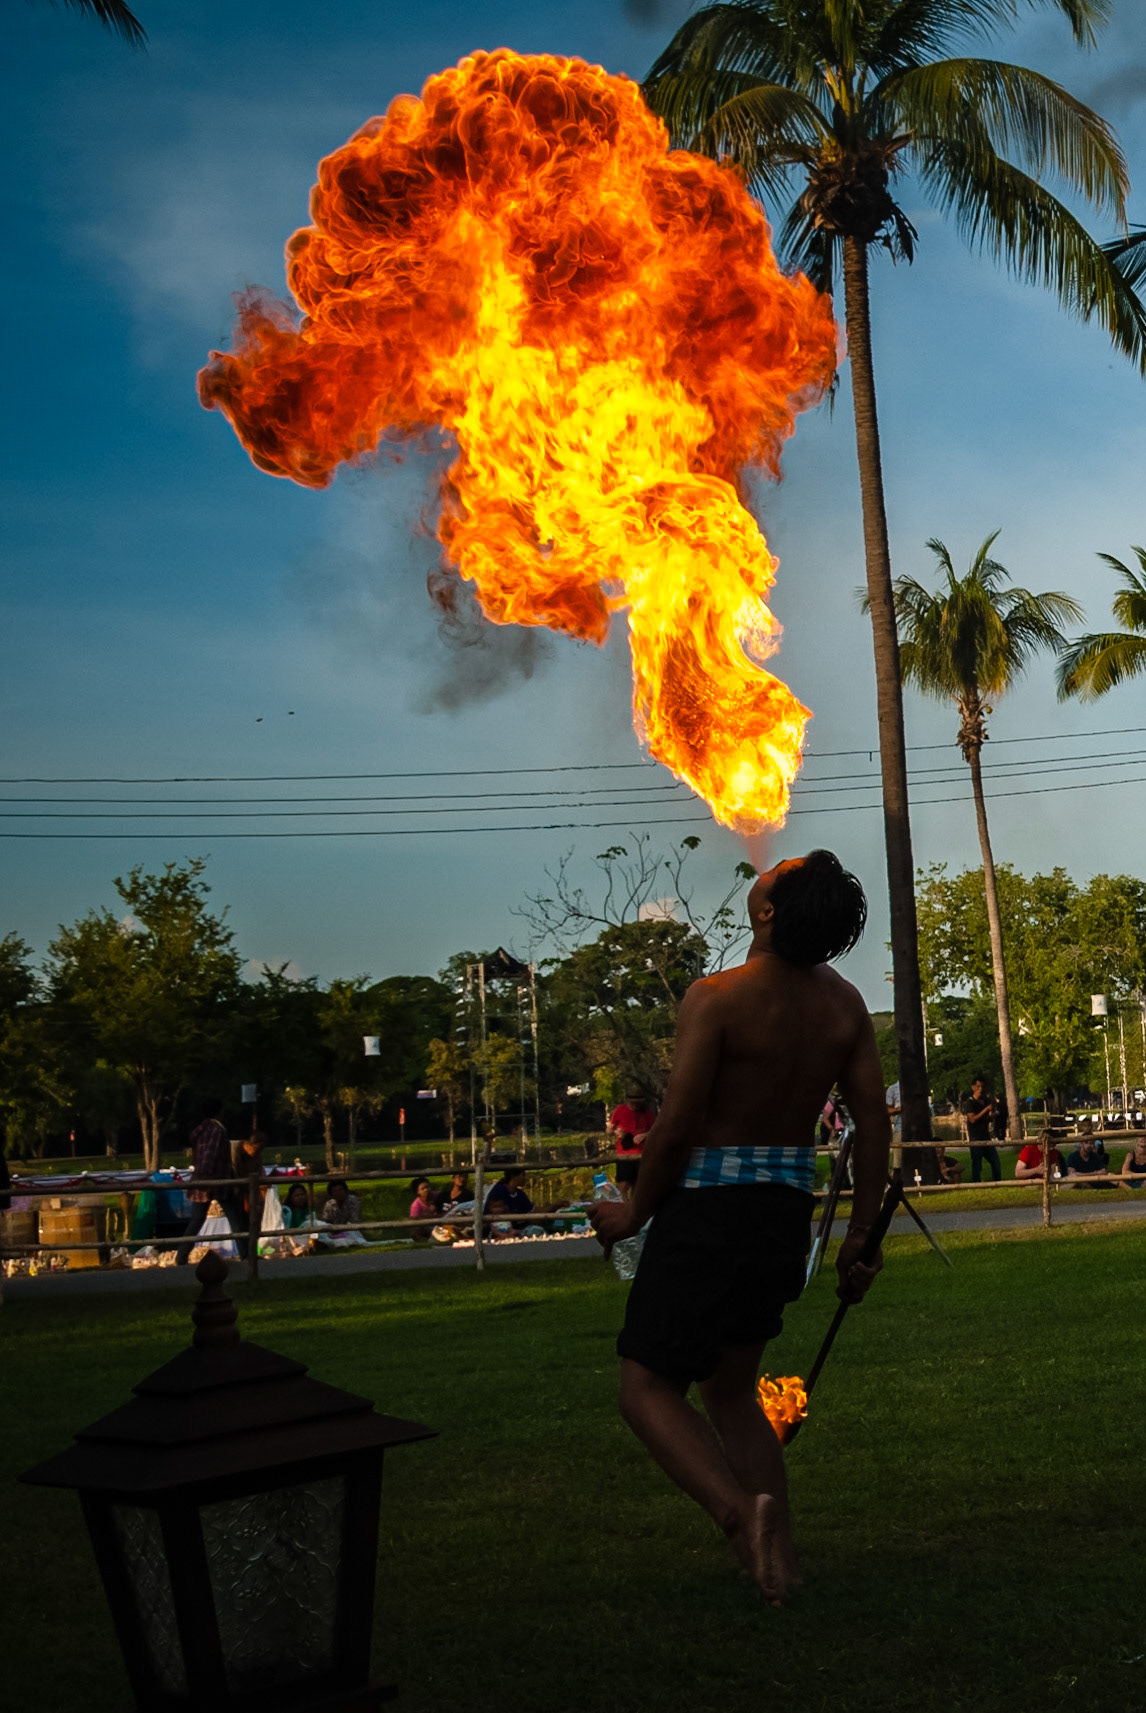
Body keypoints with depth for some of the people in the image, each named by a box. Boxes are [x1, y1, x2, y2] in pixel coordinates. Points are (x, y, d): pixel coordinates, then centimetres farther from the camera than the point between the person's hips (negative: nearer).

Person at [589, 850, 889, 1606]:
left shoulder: (717, 997, -18)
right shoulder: (844, 1004, 1)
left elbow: (676, 1128, -18)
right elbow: (876, 1126, 4)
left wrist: (635, 1212, -2)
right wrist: (860, 1236, 14)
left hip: (708, 1205, -6)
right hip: (789, 1208, 6)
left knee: (649, 1387, 5)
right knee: (730, 1387, 21)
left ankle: (741, 1510, -18)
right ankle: (782, 1557, 17)